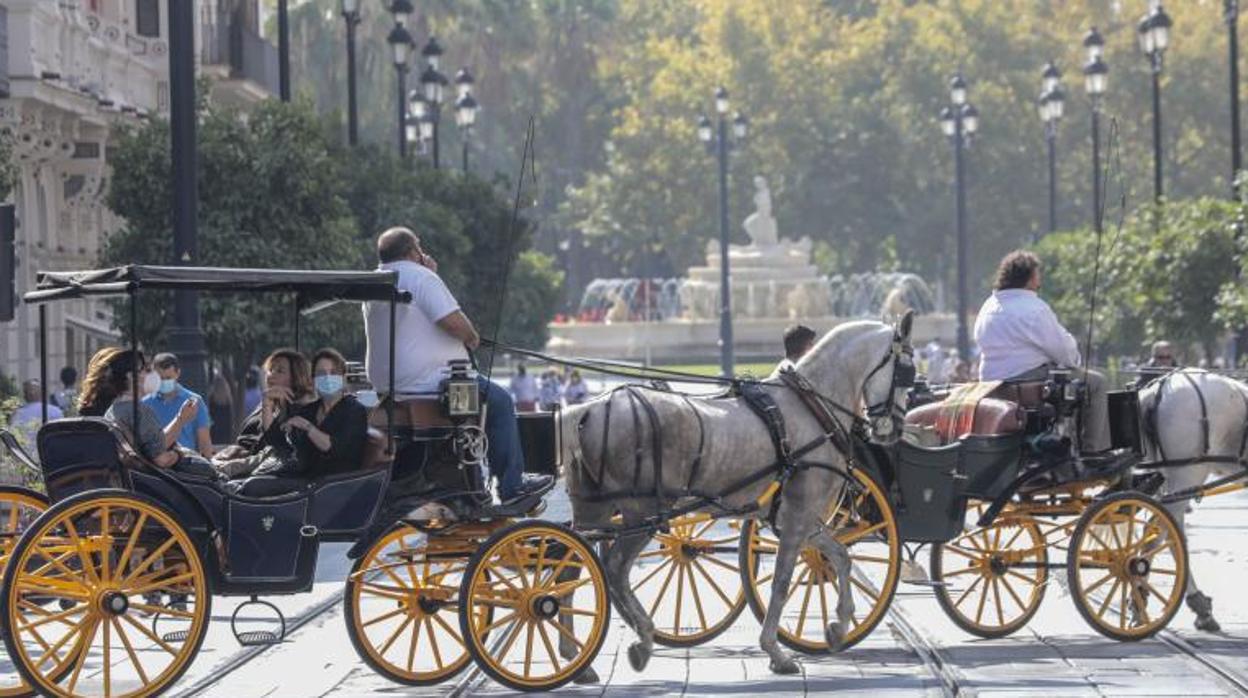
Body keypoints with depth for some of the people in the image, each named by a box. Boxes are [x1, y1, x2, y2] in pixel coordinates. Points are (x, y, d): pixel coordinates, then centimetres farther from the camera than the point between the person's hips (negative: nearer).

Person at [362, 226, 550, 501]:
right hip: (428, 381, -10)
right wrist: (472, 337, -1)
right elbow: (453, 322, -22)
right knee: (500, 401, 4)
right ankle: (512, 484, 4)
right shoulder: (421, 277, -13)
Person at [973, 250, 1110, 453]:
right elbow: (1062, 348, -13)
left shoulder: (988, 307, 12)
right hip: (1029, 380, -10)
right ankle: (1094, 449, -1)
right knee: (1096, 382, 1)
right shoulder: (1033, 308, -15)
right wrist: (1076, 361, 11)